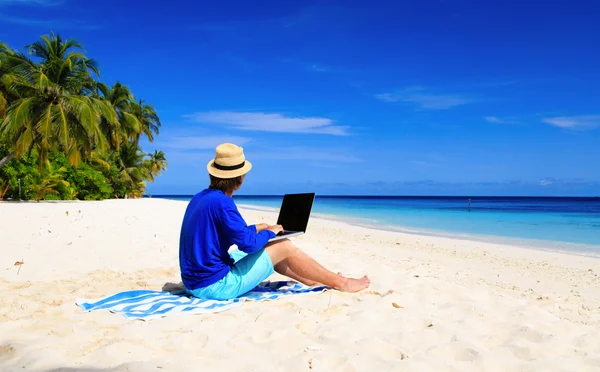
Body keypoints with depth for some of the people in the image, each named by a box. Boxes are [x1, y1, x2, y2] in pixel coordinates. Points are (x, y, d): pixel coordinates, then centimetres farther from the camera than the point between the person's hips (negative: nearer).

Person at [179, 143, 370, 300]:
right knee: (284, 247, -4)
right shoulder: (221, 202, -22)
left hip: (196, 282, 9)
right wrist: (270, 232, -4)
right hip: (215, 286, -9)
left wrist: (256, 228, 18)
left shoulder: (200, 197, 6)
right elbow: (248, 244, -22)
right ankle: (340, 283, 10)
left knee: (263, 248, 22)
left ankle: (309, 279, 33)